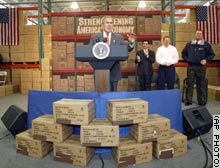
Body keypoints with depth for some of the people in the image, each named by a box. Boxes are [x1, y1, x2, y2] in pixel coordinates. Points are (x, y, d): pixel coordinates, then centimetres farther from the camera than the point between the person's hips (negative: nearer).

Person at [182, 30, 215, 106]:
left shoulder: (206, 44, 5)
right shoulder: (189, 44, 10)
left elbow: (211, 54, 7)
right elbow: (183, 53, 19)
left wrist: (206, 60, -7)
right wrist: (187, 59, 5)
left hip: (201, 67, -1)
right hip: (190, 67, 1)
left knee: (201, 85, 4)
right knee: (189, 84, 3)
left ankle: (202, 101, 14)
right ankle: (188, 100, 10)